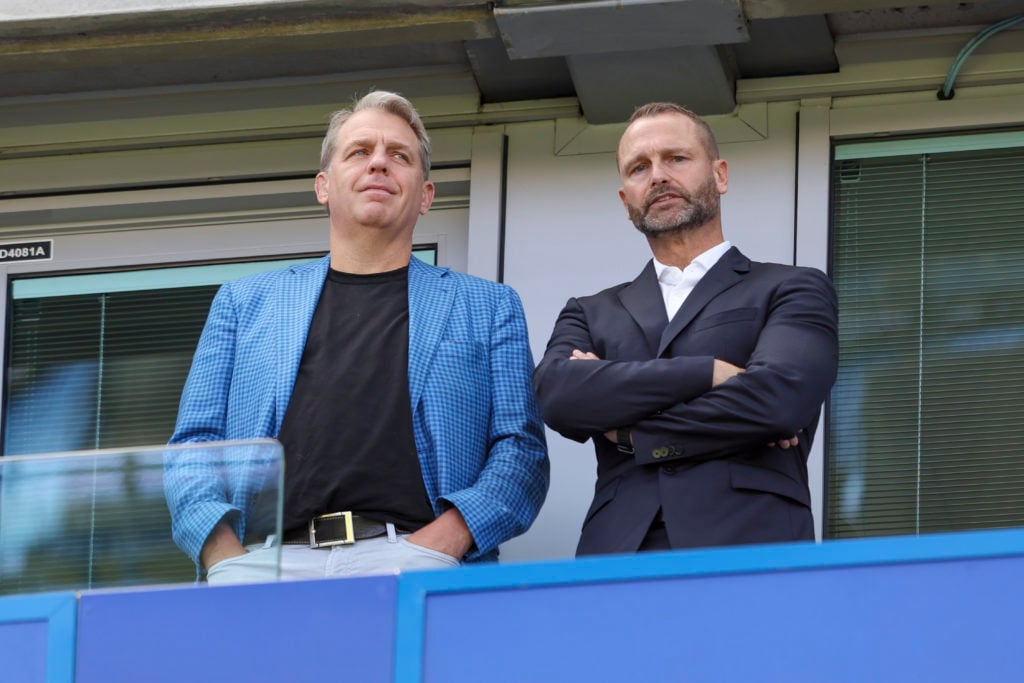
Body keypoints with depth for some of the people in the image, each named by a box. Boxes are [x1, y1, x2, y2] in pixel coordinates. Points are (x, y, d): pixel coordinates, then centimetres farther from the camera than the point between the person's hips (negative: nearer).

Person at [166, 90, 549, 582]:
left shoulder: (488, 308, 22)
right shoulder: (244, 303, 25)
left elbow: (521, 450, 11)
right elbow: (193, 449, 17)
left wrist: (441, 542, -8)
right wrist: (226, 558, -3)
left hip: (411, 560, -1)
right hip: (266, 557, 1)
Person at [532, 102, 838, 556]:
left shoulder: (793, 292, 11)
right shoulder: (591, 315, 21)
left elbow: (777, 397, -7)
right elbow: (557, 394, 0)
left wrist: (625, 430, 2)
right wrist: (709, 372, -8)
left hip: (751, 552, -2)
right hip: (620, 559, 2)